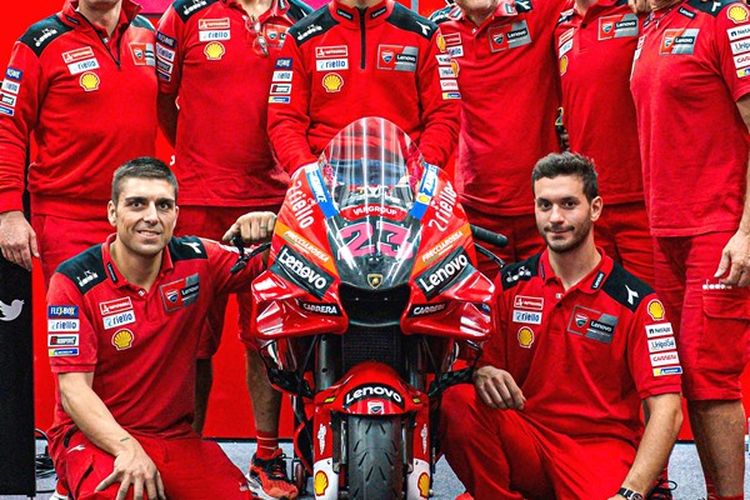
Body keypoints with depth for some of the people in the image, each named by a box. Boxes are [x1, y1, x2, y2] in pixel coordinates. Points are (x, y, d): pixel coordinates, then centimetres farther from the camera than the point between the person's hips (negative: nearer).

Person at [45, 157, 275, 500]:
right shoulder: (73, 282, -10)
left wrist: (268, 228, -15)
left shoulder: (197, 260, 1)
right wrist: (127, 449, -30)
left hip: (175, 433, 4)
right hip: (94, 434, -4)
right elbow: (73, 388, -15)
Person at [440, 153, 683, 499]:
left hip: (602, 447, -4)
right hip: (524, 440, 4)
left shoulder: (636, 301, -5)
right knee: (457, 402, -25)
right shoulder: (509, 285, 7)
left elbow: (667, 410, -11)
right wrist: (482, 373, -20)